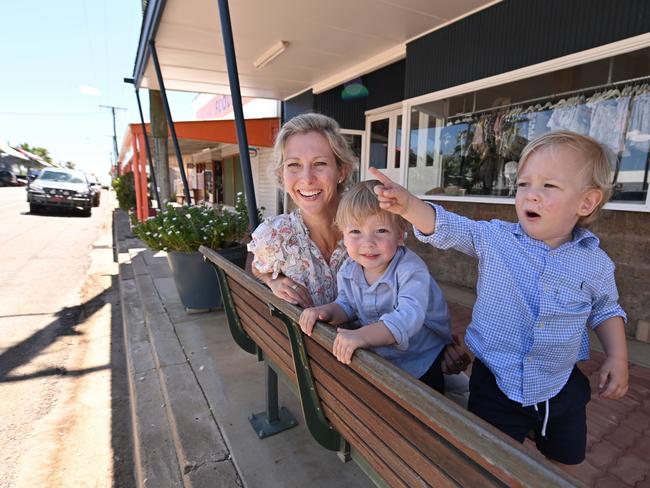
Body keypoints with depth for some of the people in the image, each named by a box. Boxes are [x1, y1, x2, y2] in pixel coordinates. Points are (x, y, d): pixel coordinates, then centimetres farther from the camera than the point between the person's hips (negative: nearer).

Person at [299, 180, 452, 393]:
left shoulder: (411, 269, -30)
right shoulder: (348, 270, -11)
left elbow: (409, 317, -44)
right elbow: (347, 305, 5)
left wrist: (363, 335, -56)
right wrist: (325, 311, -16)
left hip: (422, 362, -4)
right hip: (377, 359, 4)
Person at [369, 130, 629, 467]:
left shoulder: (596, 263, -7)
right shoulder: (493, 238, -14)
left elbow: (605, 310, 10)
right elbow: (444, 228, -22)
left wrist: (618, 356, -2)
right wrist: (407, 204, -39)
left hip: (560, 389, 3)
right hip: (495, 382, -2)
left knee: (566, 460, 26)